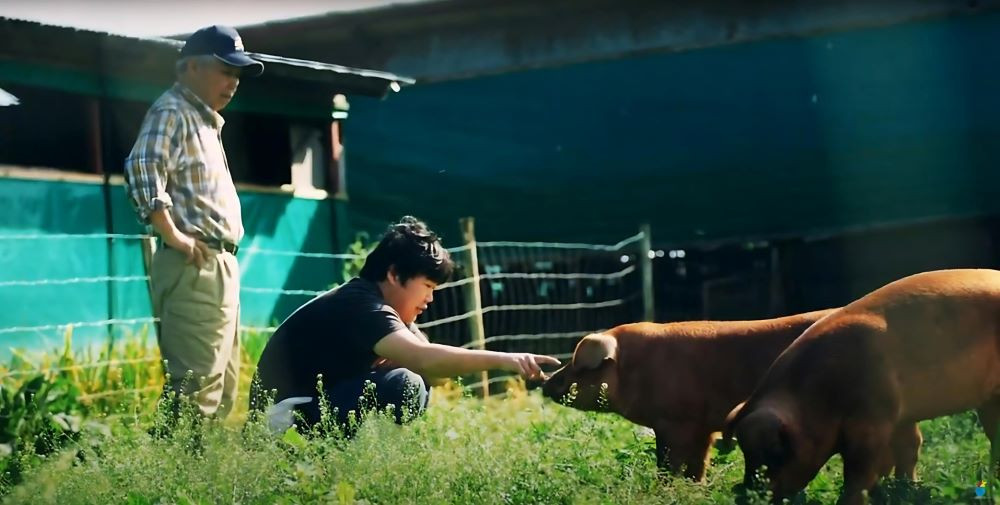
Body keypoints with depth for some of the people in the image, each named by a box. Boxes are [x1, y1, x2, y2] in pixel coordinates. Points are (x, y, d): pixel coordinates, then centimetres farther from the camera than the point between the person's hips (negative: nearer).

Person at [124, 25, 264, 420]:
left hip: (220, 266, 10)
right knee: (197, 389, -15)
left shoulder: (203, 120, 22)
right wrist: (173, 237, -22)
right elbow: (141, 169, -25)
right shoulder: (172, 112, -8)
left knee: (222, 390, 11)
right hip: (194, 268, -10)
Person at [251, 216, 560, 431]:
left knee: (417, 380, 9)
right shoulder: (359, 305, -18)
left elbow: (430, 366, 10)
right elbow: (422, 358, -33)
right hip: (288, 422, -10)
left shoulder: (372, 304, 12)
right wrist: (501, 360, -35)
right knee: (404, 384, -25)